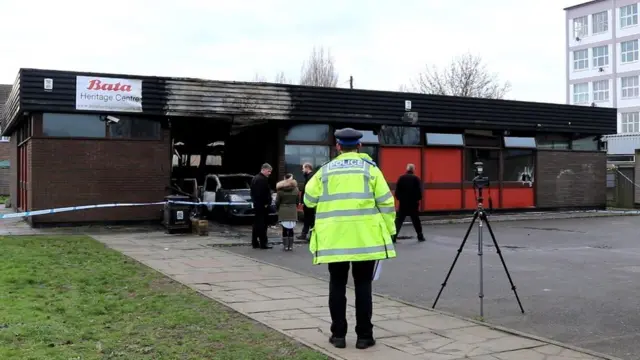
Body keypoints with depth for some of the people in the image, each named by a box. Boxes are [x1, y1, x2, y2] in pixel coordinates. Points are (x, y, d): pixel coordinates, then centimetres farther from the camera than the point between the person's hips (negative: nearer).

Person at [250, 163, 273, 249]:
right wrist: (266, 203, -15)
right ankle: (263, 243, -5)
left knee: (256, 224, 13)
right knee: (262, 225, -7)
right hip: (262, 206, -10)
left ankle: (255, 243, 16)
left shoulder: (255, 178, 16)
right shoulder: (263, 179, -17)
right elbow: (265, 193, -22)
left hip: (256, 204, 10)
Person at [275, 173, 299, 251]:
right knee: (291, 229, 6)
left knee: (284, 229, 3)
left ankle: (286, 245, 3)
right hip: (293, 212, 1)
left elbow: (277, 201, 0)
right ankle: (291, 245, 5)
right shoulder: (296, 189, 2)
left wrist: (277, 209, 15)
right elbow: (297, 201, 6)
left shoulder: (280, 190, -3)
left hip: (283, 212, -1)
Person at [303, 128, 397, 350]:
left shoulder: (325, 170, 6)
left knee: (337, 285, 9)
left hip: (334, 237, 1)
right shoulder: (369, 168, 3)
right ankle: (364, 336, 9)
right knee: (363, 285, 6)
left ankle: (338, 335, 13)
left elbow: (309, 200, 12)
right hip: (365, 236, -1)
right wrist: (388, 230, 9)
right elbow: (385, 202, 0)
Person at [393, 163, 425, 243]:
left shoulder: (401, 178, 0)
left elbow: (397, 191, -1)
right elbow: (419, 191, -8)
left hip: (403, 202, 0)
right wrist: (418, 200, 5)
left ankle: (394, 237, -9)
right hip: (413, 203, 0)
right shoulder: (416, 178, -4)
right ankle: (420, 236, 20)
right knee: (416, 220, 13)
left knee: (399, 220, 0)